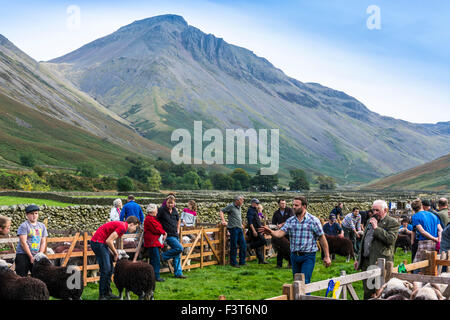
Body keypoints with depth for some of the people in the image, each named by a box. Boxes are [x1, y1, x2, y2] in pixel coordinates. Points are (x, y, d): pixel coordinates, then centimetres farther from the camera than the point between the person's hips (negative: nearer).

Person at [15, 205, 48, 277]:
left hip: (37, 256, 5)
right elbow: (23, 243, -11)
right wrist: (31, 257, -13)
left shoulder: (42, 226, 11)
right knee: (22, 277, -5)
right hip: (23, 255, -5)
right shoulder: (24, 226, -6)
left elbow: (43, 242, 9)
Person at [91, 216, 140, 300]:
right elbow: (109, 241, -20)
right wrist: (115, 253, -6)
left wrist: (114, 253, 10)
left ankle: (107, 293, 20)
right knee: (106, 269, -9)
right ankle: (102, 296, -3)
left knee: (110, 269, 13)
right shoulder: (122, 227, -15)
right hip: (98, 242, -10)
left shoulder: (121, 225, 16)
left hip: (101, 243, 10)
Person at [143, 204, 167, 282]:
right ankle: (156, 276, -7)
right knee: (156, 259, -9)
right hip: (152, 242, -10)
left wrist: (163, 233, 0)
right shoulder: (149, 219, -14)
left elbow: (158, 227, 18)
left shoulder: (153, 218, 20)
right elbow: (156, 229, -18)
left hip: (155, 242, 10)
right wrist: (164, 232, -4)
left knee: (154, 260, 12)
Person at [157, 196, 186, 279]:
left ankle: (178, 273, 14)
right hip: (168, 235, -7)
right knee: (179, 248, -22)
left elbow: (178, 220, 26)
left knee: (177, 256, 7)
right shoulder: (161, 210, -10)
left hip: (176, 235, 7)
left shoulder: (175, 210, 8)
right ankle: (164, 256, -5)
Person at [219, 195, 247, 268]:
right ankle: (233, 263, 5)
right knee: (234, 246, -3)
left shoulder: (239, 207, 18)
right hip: (233, 228, -8)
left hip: (240, 229, 8)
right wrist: (223, 221, -13)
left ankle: (242, 262, 16)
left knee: (243, 245, 7)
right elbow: (221, 212, -5)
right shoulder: (231, 206, -5)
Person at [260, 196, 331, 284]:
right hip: (294, 256, 5)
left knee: (304, 282, -12)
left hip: (308, 257, -5)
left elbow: (322, 238, -3)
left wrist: (327, 256, -2)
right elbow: (281, 233, -6)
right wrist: (271, 232, -28)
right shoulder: (290, 221, 6)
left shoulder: (314, 220, -6)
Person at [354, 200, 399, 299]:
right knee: (367, 292, 12)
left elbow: (391, 239, -21)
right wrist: (358, 259, 21)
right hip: (366, 262, 7)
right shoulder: (370, 221, 19)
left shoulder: (392, 223, -4)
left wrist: (376, 228, -15)